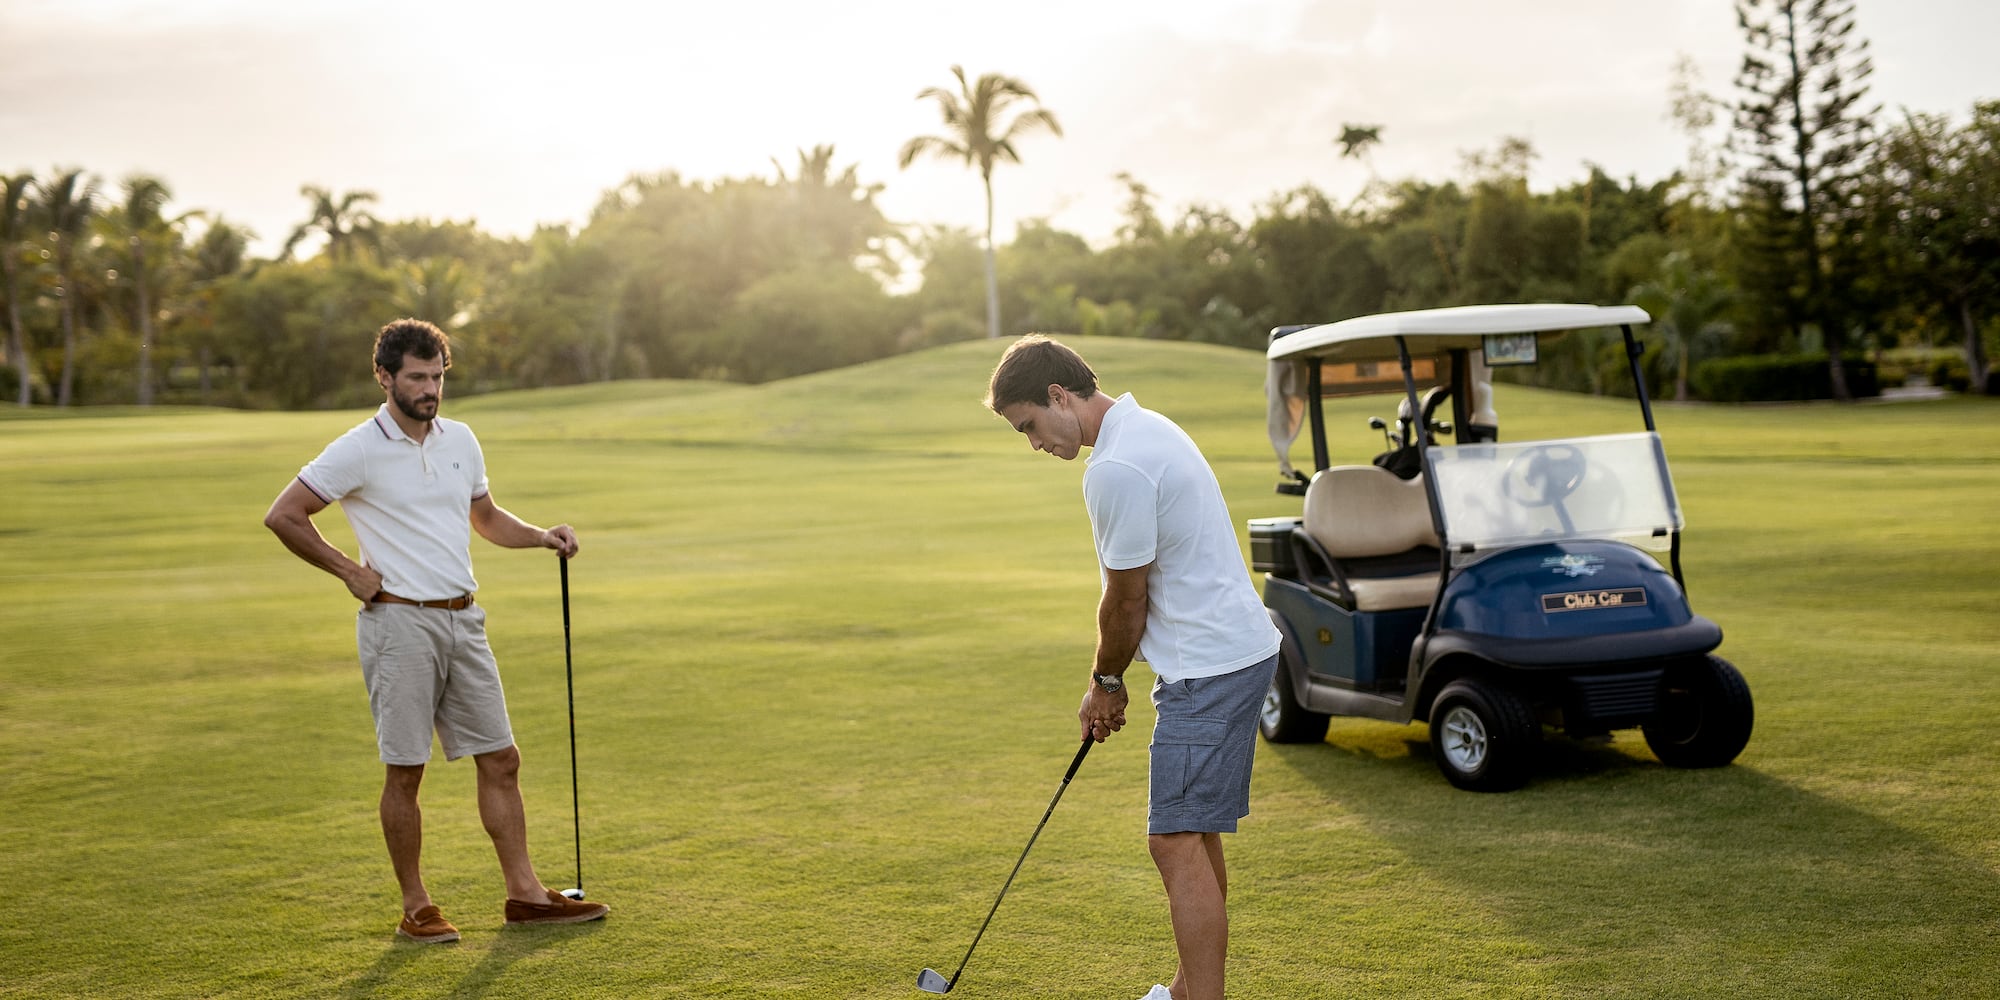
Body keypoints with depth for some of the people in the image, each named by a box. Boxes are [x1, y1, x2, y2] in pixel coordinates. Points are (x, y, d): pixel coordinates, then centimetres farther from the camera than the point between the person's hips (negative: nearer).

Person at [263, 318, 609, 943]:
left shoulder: (461, 440, 10)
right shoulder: (359, 451, -8)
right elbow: (283, 516, -5)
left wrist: (542, 536, 6)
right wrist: (350, 571, -6)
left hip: (463, 620, 6)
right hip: (399, 622, -6)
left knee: (500, 759, 5)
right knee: (405, 770, 0)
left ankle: (525, 893, 12)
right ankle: (415, 908, 11)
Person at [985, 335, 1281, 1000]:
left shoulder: (1116, 469, -20)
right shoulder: (1143, 429, 13)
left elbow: (1127, 598, -13)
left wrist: (1106, 682, 4)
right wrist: (1110, 678, 18)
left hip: (1209, 668, -11)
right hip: (1234, 649, 11)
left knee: (1177, 841, -11)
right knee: (1195, 834, 17)